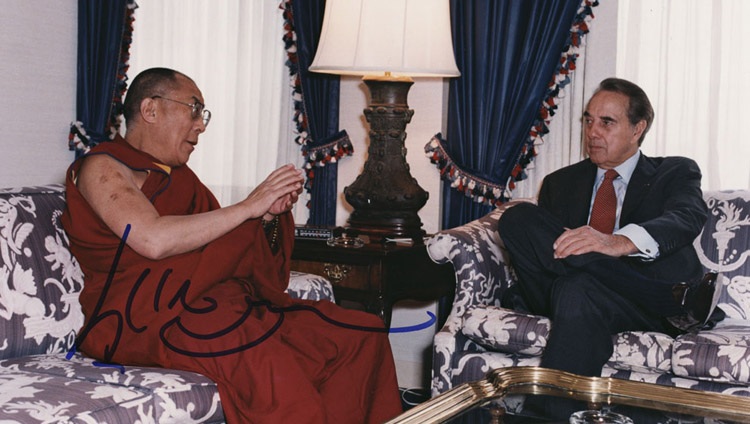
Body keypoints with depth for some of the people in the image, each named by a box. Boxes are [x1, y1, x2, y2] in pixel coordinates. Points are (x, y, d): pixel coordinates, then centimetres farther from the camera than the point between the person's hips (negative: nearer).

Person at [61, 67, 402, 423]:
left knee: (363, 334, -9)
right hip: (148, 318, -8)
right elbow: (153, 241, -18)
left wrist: (269, 213, 4)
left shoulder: (179, 176, 26)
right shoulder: (102, 167, 1)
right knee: (265, 359, -38)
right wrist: (249, 207, -12)